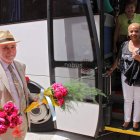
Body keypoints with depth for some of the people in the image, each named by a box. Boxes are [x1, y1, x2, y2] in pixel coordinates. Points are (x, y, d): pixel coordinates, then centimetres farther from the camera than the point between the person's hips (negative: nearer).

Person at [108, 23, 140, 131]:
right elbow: (119, 59, 11)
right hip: (126, 77, 3)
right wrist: (111, 70, 13)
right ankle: (127, 120, 31)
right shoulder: (125, 44, 2)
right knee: (127, 99, 15)